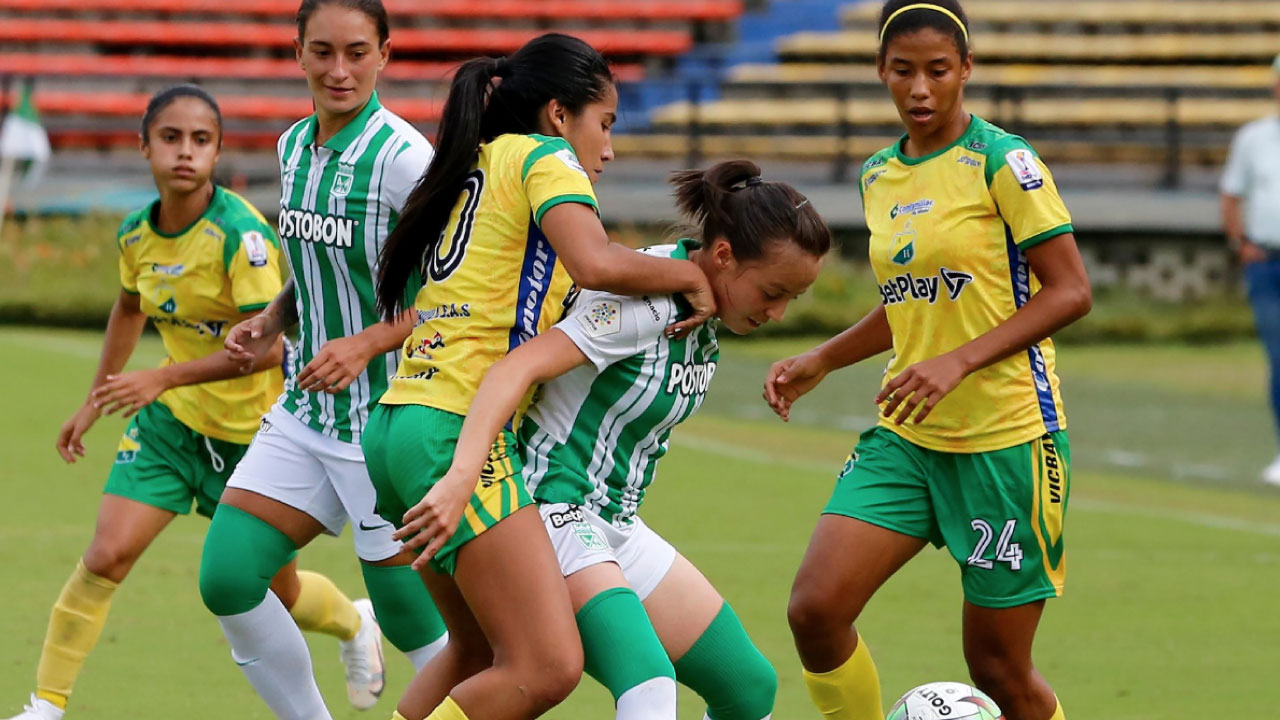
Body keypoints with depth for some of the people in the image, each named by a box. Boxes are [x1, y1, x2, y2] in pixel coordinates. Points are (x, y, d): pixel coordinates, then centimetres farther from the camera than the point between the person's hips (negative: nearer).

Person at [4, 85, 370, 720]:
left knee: (279, 592, 11)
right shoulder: (135, 235, -5)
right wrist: (94, 402, 22)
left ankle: (357, 625, 46)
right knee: (105, 557, -13)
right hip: (171, 423, 4)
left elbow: (269, 345, -30)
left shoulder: (240, 234, -25)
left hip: (255, 431, -4)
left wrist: (162, 378, -34)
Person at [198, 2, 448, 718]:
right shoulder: (294, 147, 6)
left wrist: (366, 344, -25)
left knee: (410, 616, -3)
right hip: (305, 413, 7)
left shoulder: (402, 157, -17)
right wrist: (271, 322, 4)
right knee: (228, 578, 0)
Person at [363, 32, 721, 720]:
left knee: (479, 650, 22)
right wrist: (690, 274, -3)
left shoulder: (471, 175, 26)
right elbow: (596, 263, -18)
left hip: (397, 426, 10)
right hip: (458, 428, -10)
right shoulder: (544, 157, 0)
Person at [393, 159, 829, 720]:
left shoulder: (708, 306, 5)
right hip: (552, 510, -10)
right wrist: (460, 479, -41)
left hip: (614, 524, 10)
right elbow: (515, 369, -31)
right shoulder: (645, 299, -22)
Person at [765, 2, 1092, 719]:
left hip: (1006, 437, -6)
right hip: (905, 437, 6)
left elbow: (1070, 291, -13)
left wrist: (959, 362, -22)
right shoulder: (879, 177, 11)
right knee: (816, 608, -13)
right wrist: (820, 361, 14)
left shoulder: (1001, 161, -10)